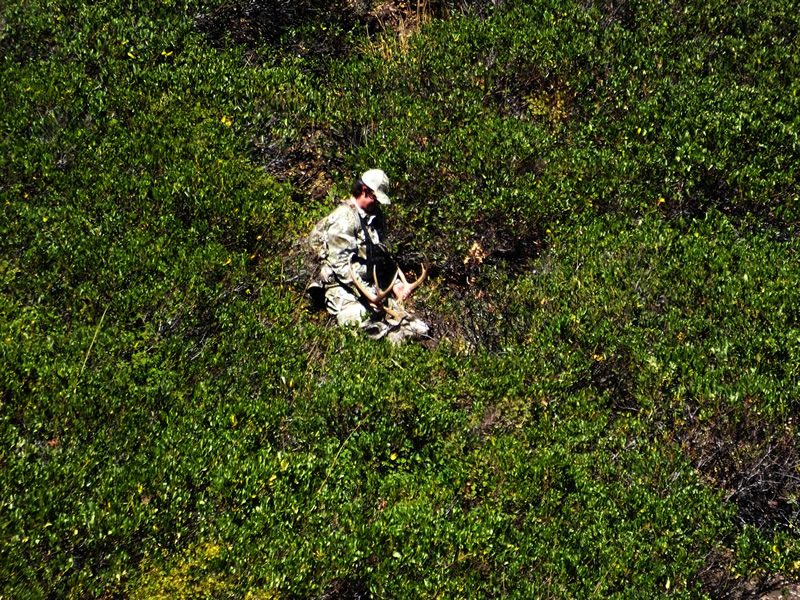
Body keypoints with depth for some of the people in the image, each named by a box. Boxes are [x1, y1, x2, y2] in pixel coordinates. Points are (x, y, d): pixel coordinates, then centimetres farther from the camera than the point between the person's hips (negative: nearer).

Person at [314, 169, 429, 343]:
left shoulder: (375, 216, 17)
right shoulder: (344, 218, -10)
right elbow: (341, 264, -17)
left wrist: (396, 283, 9)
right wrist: (365, 293, -22)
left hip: (372, 286, 8)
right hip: (344, 288, -8)